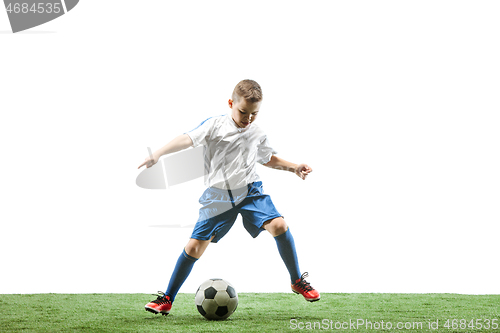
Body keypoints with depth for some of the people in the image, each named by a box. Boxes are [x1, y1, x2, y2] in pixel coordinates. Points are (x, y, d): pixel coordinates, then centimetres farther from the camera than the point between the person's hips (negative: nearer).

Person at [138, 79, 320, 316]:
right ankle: (167, 299, 12)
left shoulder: (258, 134, 7)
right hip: (218, 197, -2)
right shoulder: (214, 125, -6)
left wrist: (294, 167, 14)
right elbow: (188, 139, -21)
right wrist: (158, 153, -36)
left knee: (279, 226, -22)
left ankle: (298, 281, -2)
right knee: (194, 247, -4)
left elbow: (268, 159, 27)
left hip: (250, 191, 2)